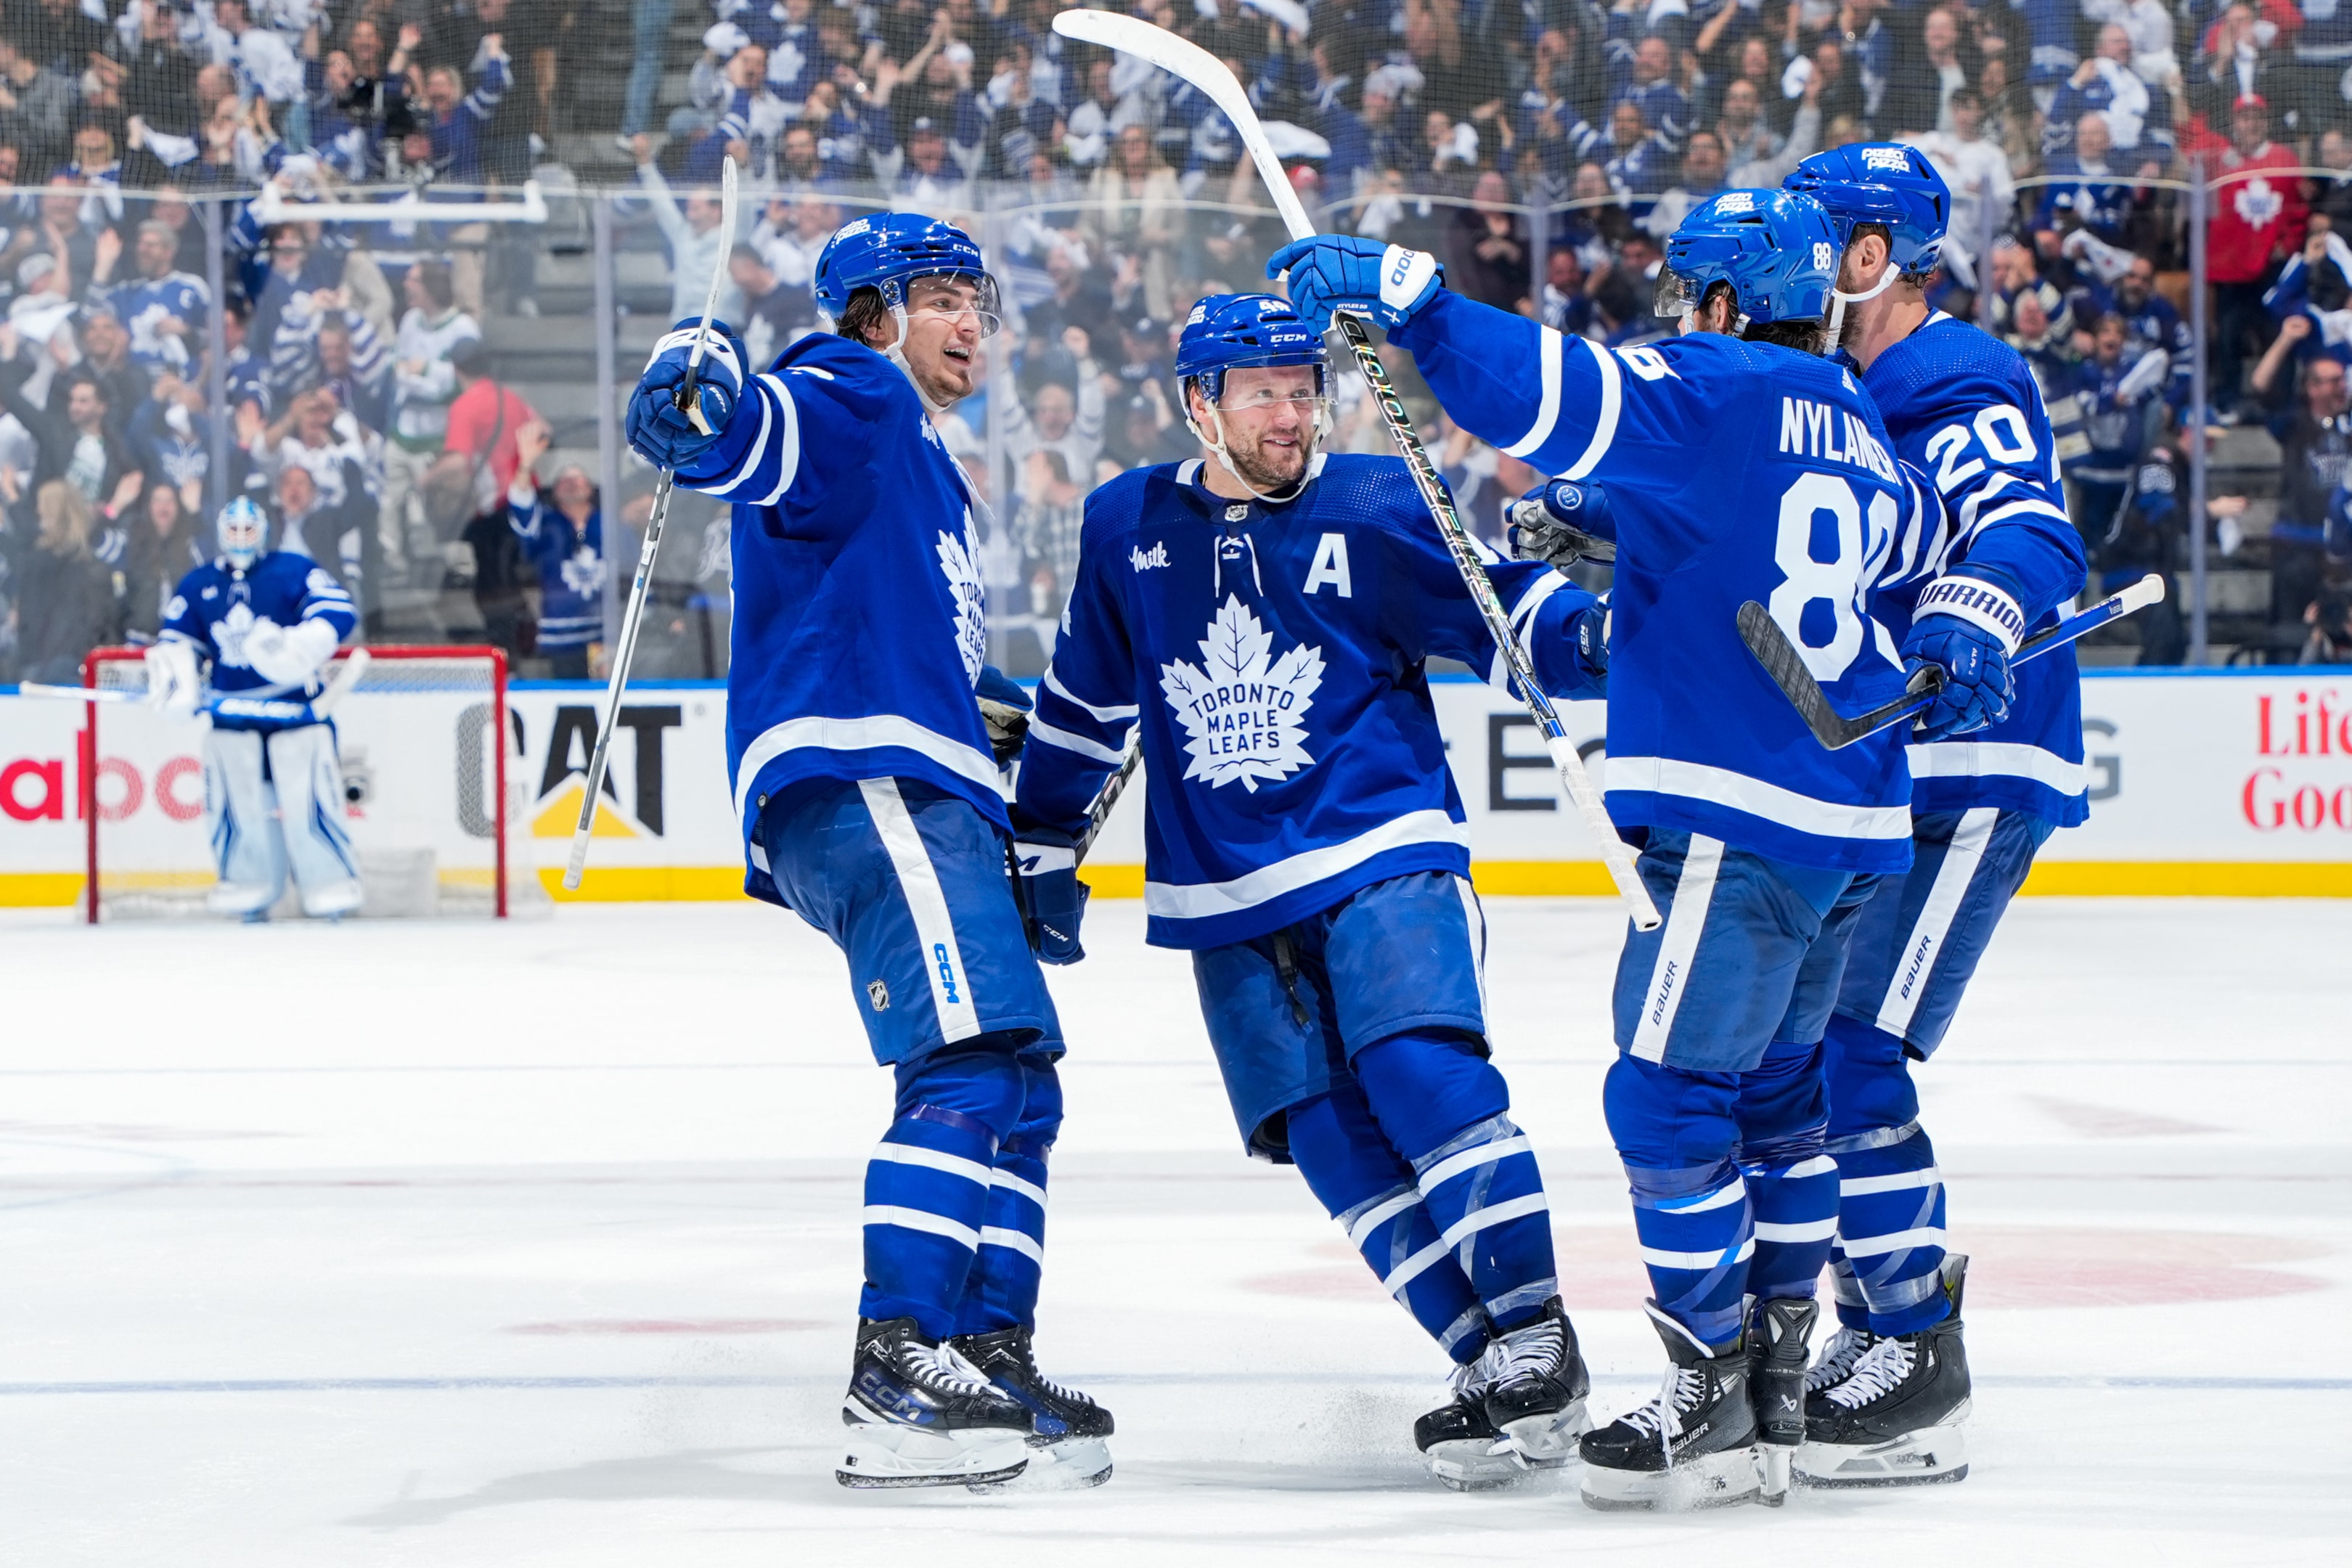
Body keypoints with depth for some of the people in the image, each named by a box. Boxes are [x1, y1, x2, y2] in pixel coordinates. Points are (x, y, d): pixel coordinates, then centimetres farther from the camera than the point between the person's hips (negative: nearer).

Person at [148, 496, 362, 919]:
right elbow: (177, 637, 15)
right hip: (232, 709, 4)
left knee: (306, 794, -9)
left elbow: (338, 611, -14)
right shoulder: (199, 586, 10)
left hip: (294, 704, -4)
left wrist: (302, 645, -30)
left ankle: (330, 881, -2)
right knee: (236, 798, 3)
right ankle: (249, 882, 14)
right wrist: (173, 676, -5)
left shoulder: (292, 572, -4)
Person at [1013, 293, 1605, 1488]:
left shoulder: (1377, 512, -2)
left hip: (1382, 859, -3)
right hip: (1225, 903, 3)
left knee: (1423, 1074, -22)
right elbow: (1085, 701, 20)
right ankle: (1489, 1364, -1)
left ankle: (1537, 1344, -16)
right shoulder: (1127, 527, 8)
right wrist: (1044, 851, 24)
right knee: (1327, 1136, -5)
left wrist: (1595, 633, -22)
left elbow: (1508, 615, 0)